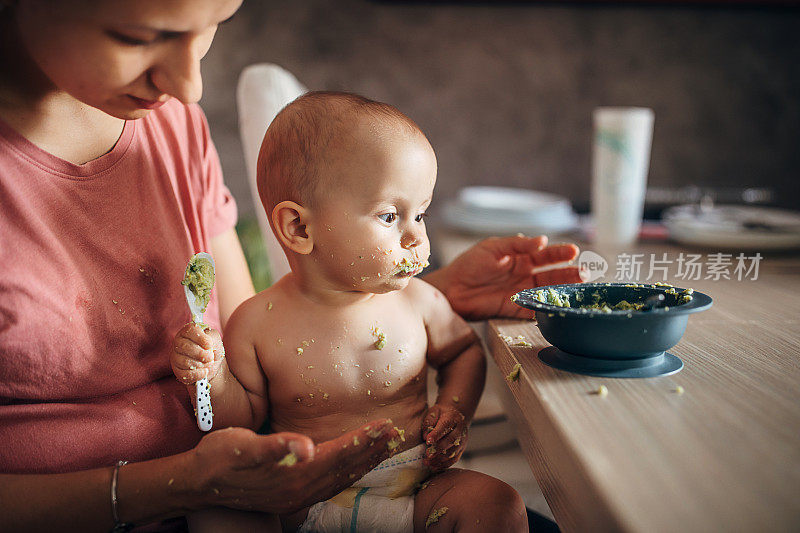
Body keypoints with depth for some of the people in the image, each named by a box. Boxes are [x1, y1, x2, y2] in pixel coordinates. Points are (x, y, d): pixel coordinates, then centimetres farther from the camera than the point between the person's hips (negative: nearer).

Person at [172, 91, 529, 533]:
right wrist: (214, 379, -18)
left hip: (411, 490, 2)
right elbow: (246, 416, 2)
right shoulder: (257, 323, -12)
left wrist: (455, 407, -4)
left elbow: (464, 350, 14)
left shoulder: (418, 302, -7)